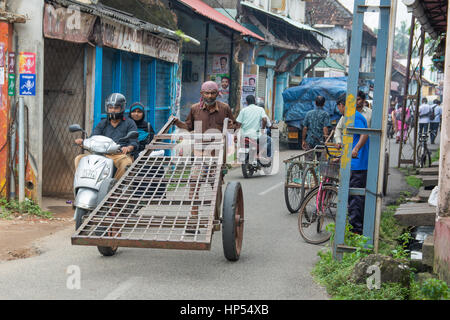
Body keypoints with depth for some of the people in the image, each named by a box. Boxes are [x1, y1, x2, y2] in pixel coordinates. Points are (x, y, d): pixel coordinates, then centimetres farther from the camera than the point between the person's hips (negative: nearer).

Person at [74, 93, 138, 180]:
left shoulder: (129, 123, 11)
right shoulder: (102, 124, 23)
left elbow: (134, 142, -1)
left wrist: (128, 148, -26)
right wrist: (83, 141, -12)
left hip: (121, 155, -4)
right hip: (102, 154, 4)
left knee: (127, 163, -40)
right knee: (79, 158, -12)